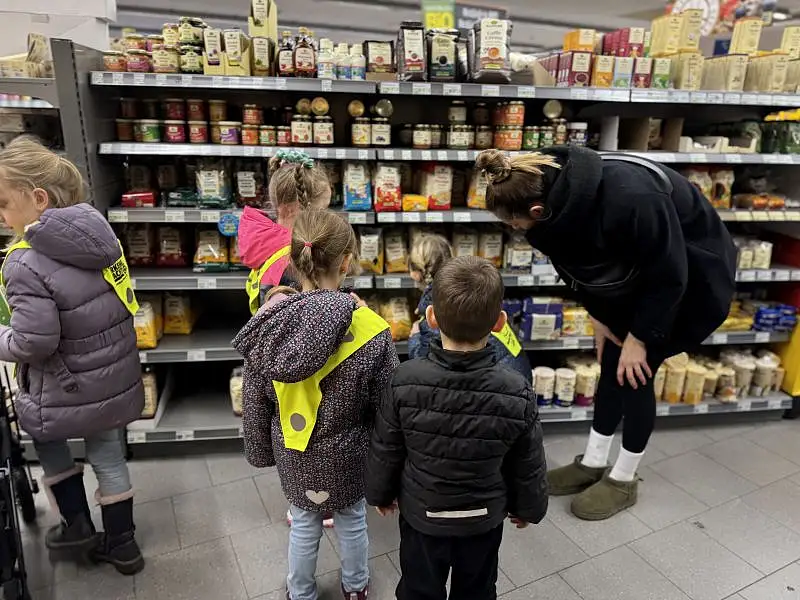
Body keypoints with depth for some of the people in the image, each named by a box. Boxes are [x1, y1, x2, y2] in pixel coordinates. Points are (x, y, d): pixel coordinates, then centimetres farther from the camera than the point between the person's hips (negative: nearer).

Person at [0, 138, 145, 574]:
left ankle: (77, 526, 37)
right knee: (108, 456, 20)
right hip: (115, 378, 6)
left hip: (70, 390, -6)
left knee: (48, 443, 25)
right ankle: (120, 544, 36)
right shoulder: (99, 234, -3)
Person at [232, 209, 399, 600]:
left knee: (304, 524, 25)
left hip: (294, 454, 2)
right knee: (352, 520, 25)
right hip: (347, 452, -1)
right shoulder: (371, 331, -27)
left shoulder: (267, 326, -19)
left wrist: (260, 452, 11)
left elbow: (254, 404, -7)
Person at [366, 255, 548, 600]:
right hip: (485, 517, 1)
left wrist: (380, 494, 7)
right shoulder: (516, 393, -25)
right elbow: (529, 467, -11)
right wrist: (528, 508, 10)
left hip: (421, 514, 0)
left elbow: (385, 453, -13)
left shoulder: (405, 382, -27)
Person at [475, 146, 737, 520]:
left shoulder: (628, 200, -42)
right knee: (612, 363, 8)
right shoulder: (556, 194, -20)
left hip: (690, 275, -6)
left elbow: (668, 276, -27)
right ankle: (593, 463, 24)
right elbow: (574, 263, -2)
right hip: (638, 269, 7)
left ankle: (623, 480, 17)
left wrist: (639, 336, -17)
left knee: (634, 370, -3)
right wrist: (598, 316, 0)